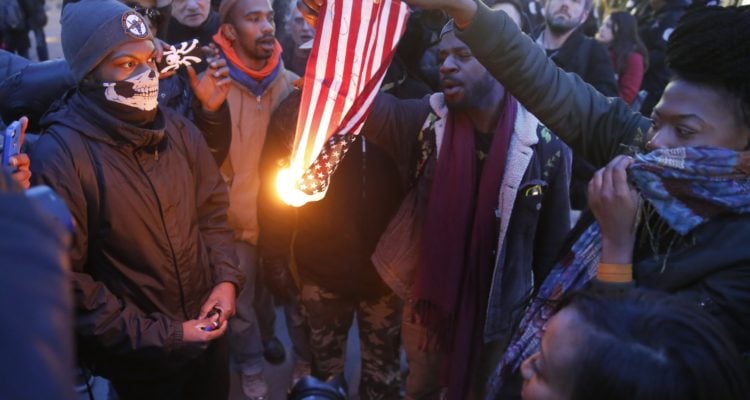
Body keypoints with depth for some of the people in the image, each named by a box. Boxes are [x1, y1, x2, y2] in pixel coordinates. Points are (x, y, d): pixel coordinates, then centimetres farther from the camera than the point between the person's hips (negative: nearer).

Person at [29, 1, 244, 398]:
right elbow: (64, 279, -21)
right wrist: (157, 335, -18)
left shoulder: (179, 129, -3)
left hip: (207, 332, 5)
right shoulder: (59, 156, -21)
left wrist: (226, 278, -5)